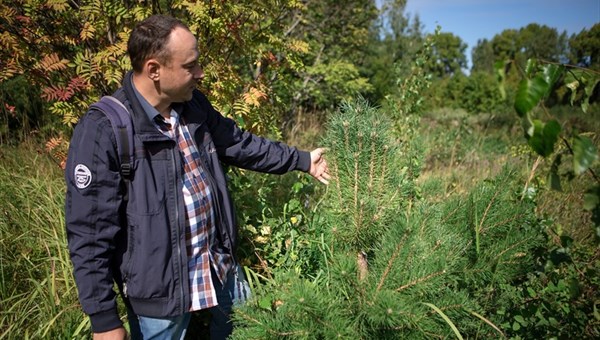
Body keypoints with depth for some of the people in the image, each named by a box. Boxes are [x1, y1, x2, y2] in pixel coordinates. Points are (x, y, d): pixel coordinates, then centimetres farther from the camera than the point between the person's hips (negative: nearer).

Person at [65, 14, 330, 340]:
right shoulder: (104, 130, -23)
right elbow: (90, 233, -20)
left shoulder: (193, 105, -1)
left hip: (218, 267, 7)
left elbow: (240, 144, 14)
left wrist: (302, 160, 16)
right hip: (159, 289, -6)